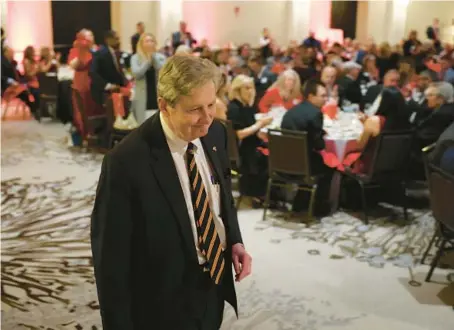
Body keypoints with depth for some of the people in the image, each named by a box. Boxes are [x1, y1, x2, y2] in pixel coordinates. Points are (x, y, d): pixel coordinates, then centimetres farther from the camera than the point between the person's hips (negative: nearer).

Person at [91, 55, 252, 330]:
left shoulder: (216, 133, -6)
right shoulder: (126, 163, -26)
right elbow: (111, 258, -19)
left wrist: (235, 241, -2)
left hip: (214, 287, 6)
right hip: (164, 305, -6)